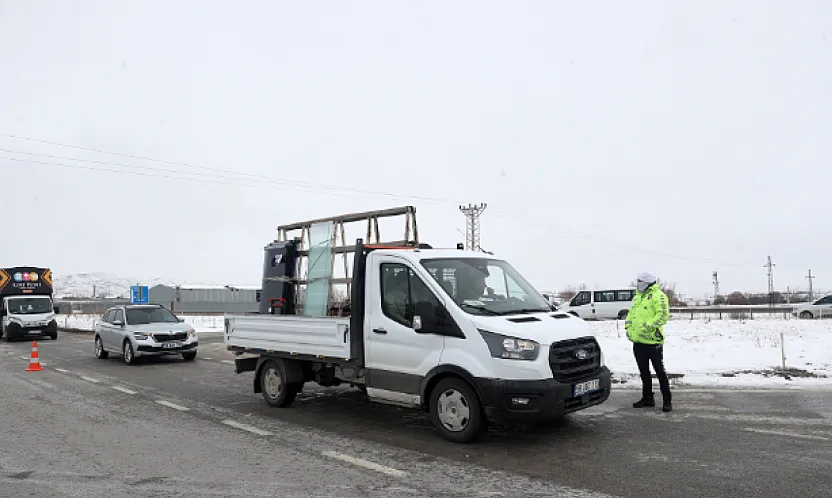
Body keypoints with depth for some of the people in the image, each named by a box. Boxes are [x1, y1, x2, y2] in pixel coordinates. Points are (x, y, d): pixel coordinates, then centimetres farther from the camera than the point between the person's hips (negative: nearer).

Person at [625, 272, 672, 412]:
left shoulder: (658, 296, -8)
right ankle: (647, 399, 25)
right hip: (638, 341, 8)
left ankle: (667, 401, 9)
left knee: (660, 371, 0)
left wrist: (648, 327, -23)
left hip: (653, 341, -8)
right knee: (644, 372, 15)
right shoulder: (637, 297, 18)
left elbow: (663, 315, -18)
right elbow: (631, 313, 25)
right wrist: (628, 327, 10)